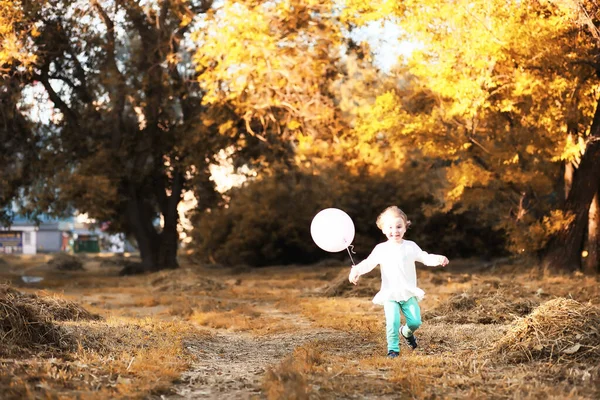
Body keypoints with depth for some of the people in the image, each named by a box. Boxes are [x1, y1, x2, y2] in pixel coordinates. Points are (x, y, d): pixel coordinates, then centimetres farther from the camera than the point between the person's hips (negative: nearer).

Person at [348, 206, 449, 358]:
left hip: (409, 293, 1)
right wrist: (356, 270, -22)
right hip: (390, 294, -1)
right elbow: (368, 263, -2)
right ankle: (392, 349, -1)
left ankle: (406, 332, 30)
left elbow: (425, 258, 1)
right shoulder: (381, 249, 0)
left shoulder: (410, 247, 2)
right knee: (392, 322, -16)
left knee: (415, 321, -4)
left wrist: (439, 259, -19)